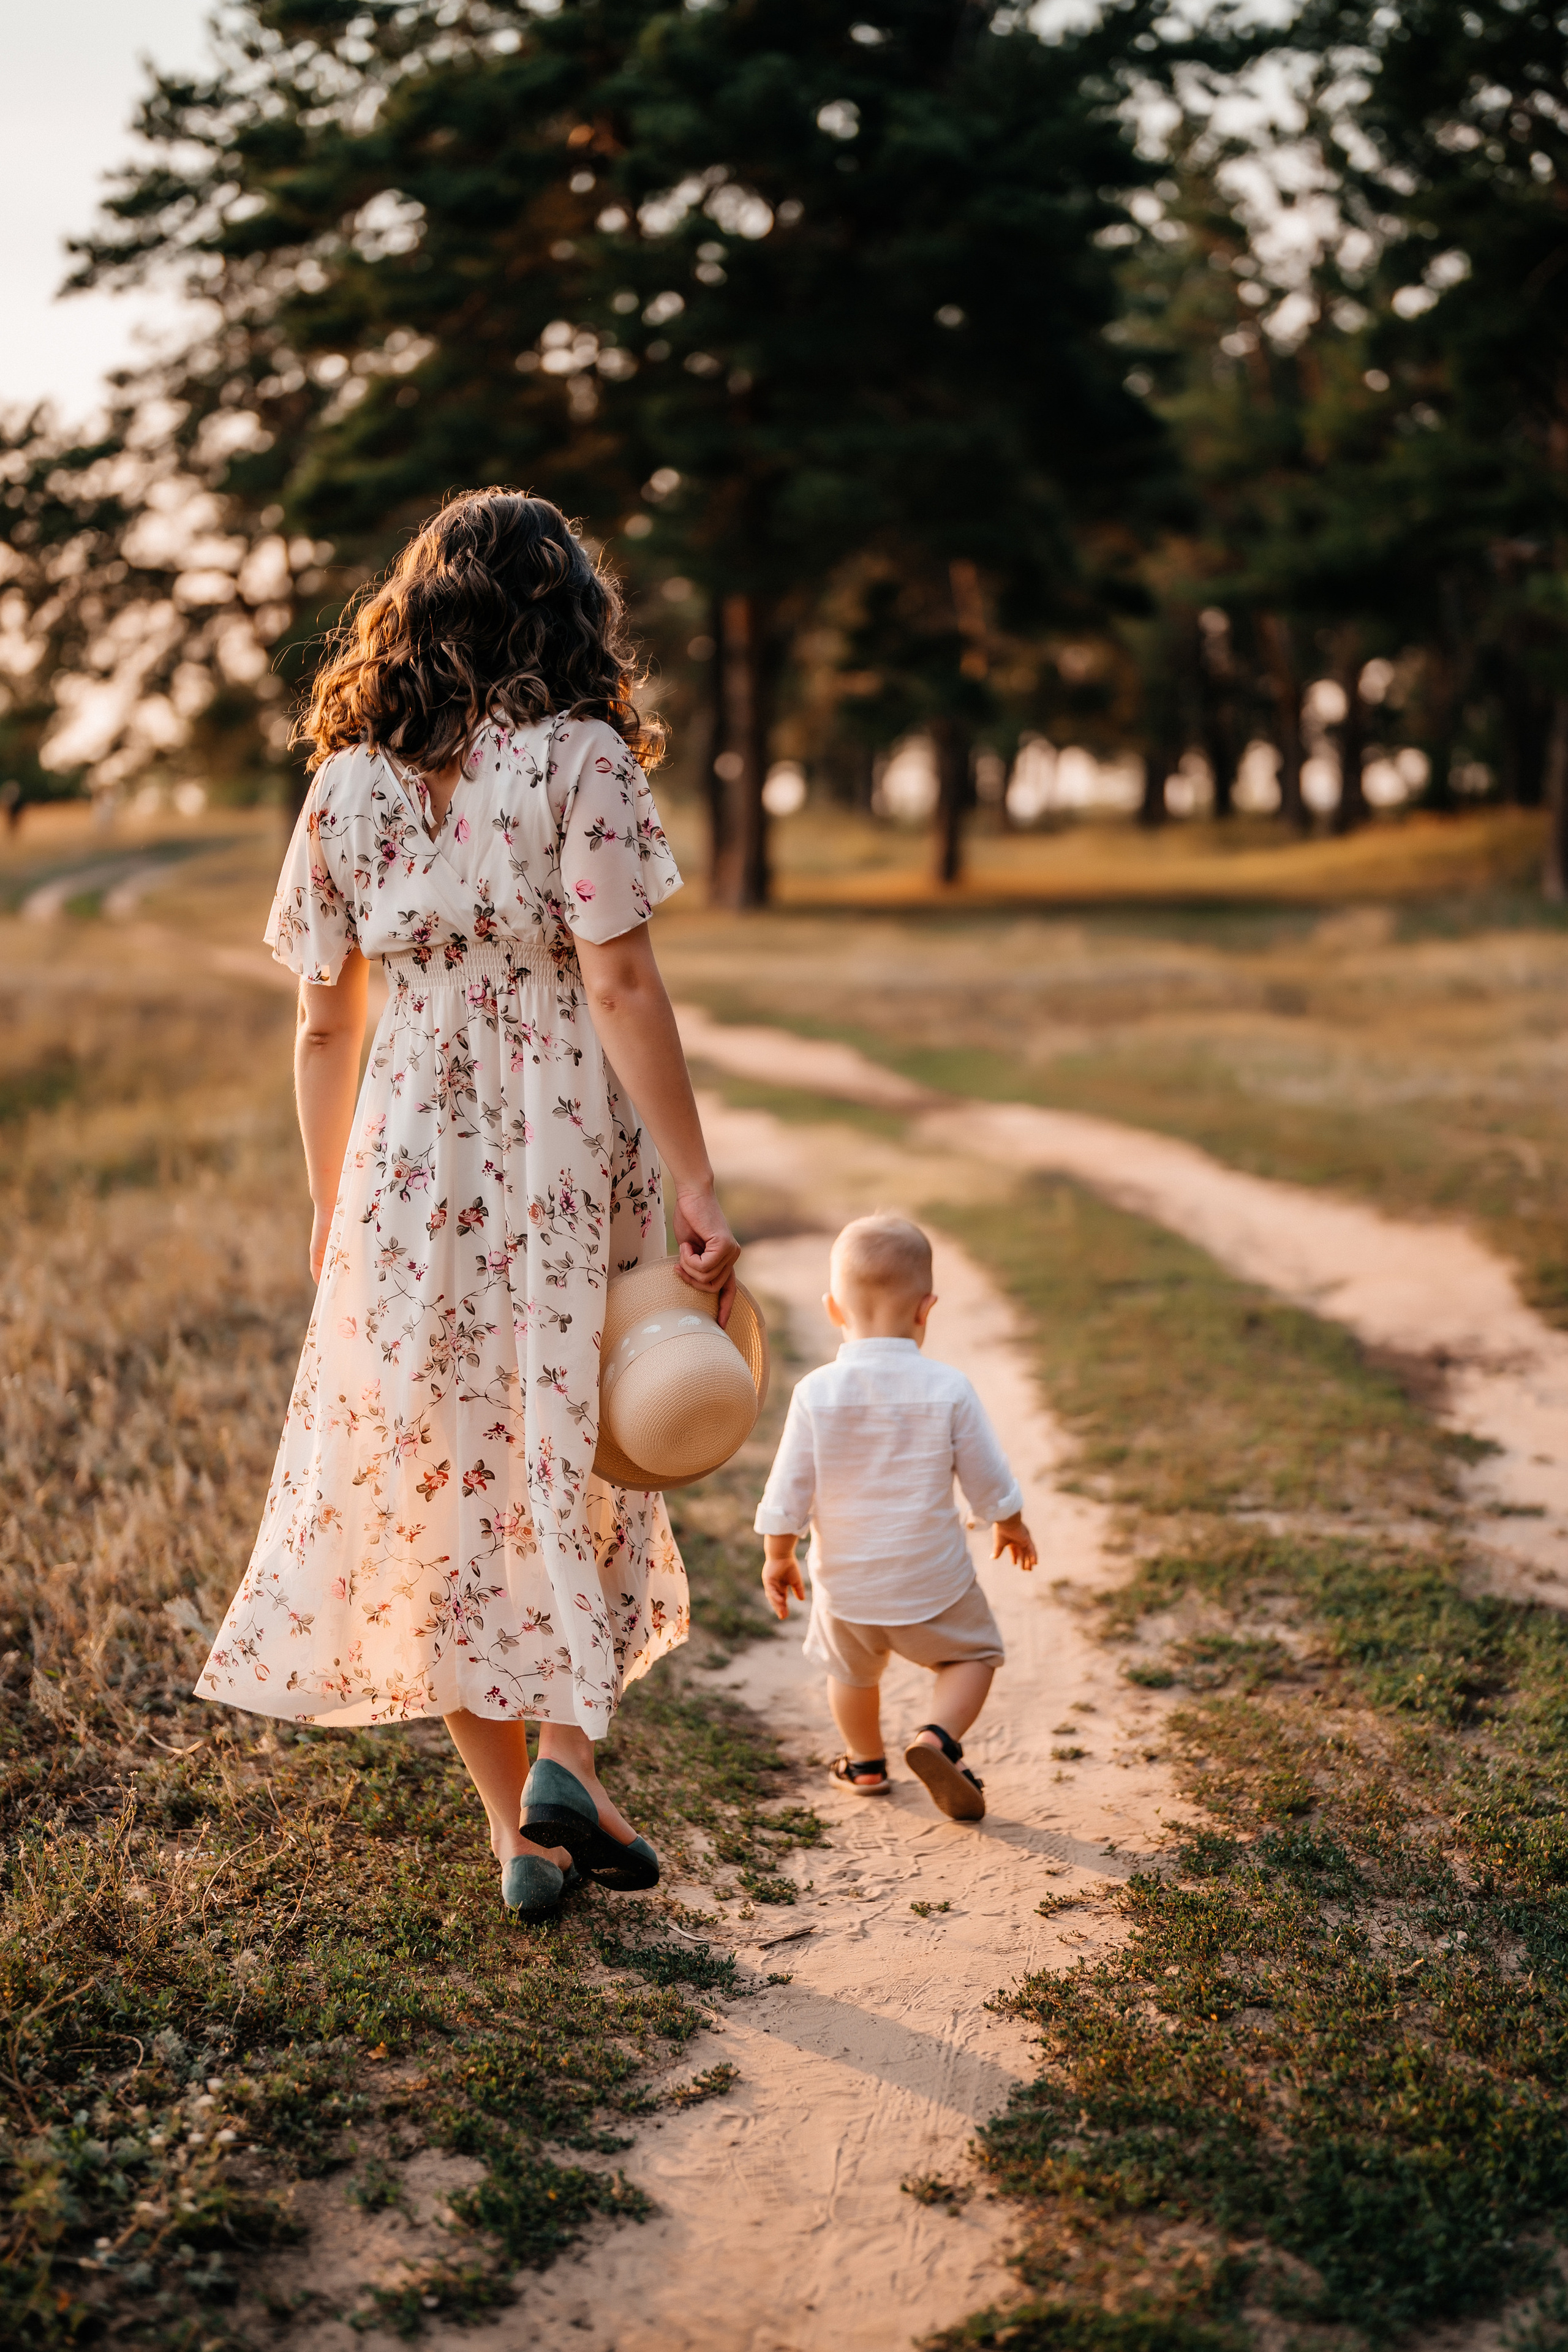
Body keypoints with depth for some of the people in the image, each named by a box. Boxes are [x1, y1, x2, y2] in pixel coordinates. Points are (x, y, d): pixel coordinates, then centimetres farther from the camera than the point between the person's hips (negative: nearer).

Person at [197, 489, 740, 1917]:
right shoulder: (579, 757, -6)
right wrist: (694, 1188, -11)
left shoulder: (349, 779, 6)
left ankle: (517, 1826, 14)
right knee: (578, 1453, 15)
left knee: (437, 1479, 10)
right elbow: (620, 989, -13)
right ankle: (564, 1748, 2)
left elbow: (325, 1023, 8)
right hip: (567, 1154, -3)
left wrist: (329, 1208, 16)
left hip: (410, 1160, 3)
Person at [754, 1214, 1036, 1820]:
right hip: (932, 1577, -2)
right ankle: (938, 1739, -1)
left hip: (845, 1581, 2)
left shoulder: (816, 1393, -16)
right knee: (972, 1654, 21)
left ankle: (865, 1763, 43)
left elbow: (789, 1491, -10)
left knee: (852, 1670, 28)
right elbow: (988, 1480, -6)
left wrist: (778, 1557, 7)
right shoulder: (948, 1390, -17)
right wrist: (1011, 1527, 15)